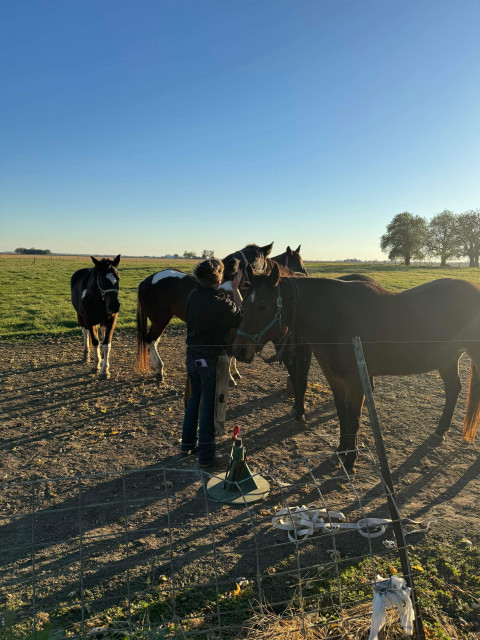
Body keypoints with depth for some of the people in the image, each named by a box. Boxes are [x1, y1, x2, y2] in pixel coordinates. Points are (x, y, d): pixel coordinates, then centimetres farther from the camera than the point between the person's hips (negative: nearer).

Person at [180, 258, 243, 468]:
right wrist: (235, 289, -3)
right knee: (209, 405, 4)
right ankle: (206, 456, 16)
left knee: (195, 399, 22)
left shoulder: (193, 296, -3)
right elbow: (241, 315, -7)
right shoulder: (220, 304, -24)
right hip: (210, 360, -7)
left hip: (192, 355, 7)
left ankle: (188, 443, 36)